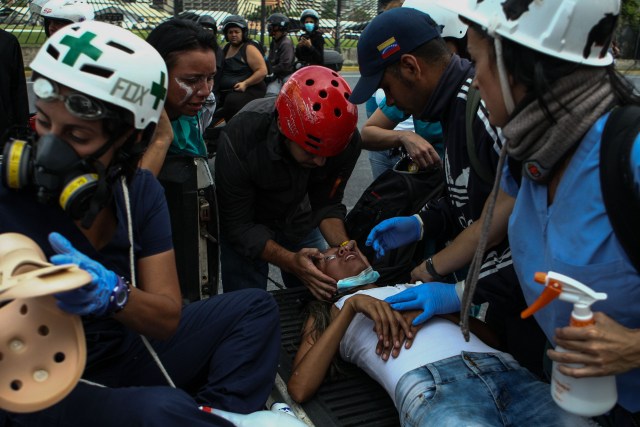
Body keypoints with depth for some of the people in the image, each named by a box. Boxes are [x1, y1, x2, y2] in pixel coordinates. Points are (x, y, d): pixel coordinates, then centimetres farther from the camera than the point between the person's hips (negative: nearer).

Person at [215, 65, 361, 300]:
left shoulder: (347, 140, -26)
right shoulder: (239, 137, -36)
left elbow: (327, 204, -13)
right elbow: (238, 226, -28)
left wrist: (342, 245, -32)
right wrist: (290, 261, -41)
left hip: (297, 216, 3)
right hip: (245, 222, -3)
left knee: (320, 297, 9)